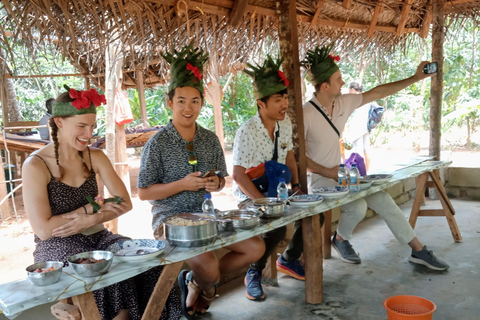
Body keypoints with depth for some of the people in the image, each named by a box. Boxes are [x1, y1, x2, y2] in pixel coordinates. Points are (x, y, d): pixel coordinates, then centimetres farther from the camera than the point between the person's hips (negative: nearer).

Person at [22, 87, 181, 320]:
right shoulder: (35, 166, -11)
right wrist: (93, 208, -11)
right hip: (57, 247, -4)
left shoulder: (95, 157, 4)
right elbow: (43, 230, -15)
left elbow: (125, 203, 0)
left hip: (96, 238, 5)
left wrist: (88, 220, -16)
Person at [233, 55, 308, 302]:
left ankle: (288, 260, 18)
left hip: (278, 190, 7)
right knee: (276, 228, -30)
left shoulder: (285, 123, -1)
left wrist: (295, 186, -1)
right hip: (250, 196, -7)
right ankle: (254, 274, -4)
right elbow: (239, 176, -23)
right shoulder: (247, 131, -22)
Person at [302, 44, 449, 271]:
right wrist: (328, 172, -18)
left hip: (338, 173, 7)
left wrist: (415, 78, 5)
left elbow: (378, 93, 6)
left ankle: (419, 251, 12)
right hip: (317, 178, -7)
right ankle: (340, 239, 6)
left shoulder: (343, 103, -1)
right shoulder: (306, 115, -20)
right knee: (357, 207, -27)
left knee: (382, 199, 0)